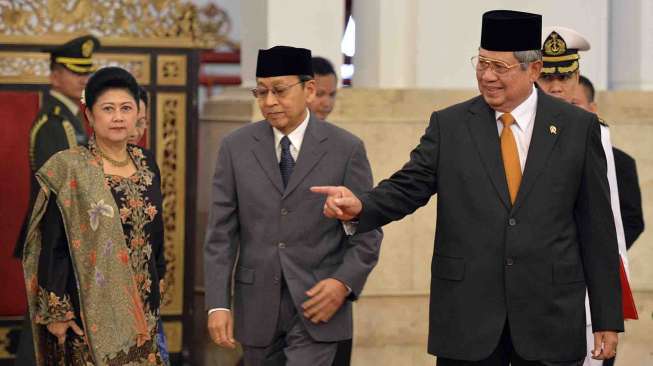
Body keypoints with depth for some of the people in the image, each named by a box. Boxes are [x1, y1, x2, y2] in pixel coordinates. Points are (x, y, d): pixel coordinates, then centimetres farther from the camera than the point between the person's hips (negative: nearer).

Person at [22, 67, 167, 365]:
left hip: (140, 306, 5)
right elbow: (52, 245, -12)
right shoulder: (68, 170, -11)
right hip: (90, 308, -5)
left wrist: (158, 281, 15)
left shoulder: (146, 164, 6)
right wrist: (55, 311, -14)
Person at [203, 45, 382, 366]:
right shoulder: (235, 147, 3)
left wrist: (344, 283, -15)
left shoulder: (346, 149, -2)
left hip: (317, 305, -3)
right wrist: (218, 304, -7)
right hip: (256, 307, 3)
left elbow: (366, 234, 1)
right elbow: (221, 234, 1)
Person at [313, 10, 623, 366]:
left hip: (550, 320, 0)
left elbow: (596, 227, 4)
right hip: (467, 320, 1)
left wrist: (607, 319, 3)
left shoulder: (577, 126, 3)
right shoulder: (449, 125, 5)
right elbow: (407, 186, -1)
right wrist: (360, 206, -24)